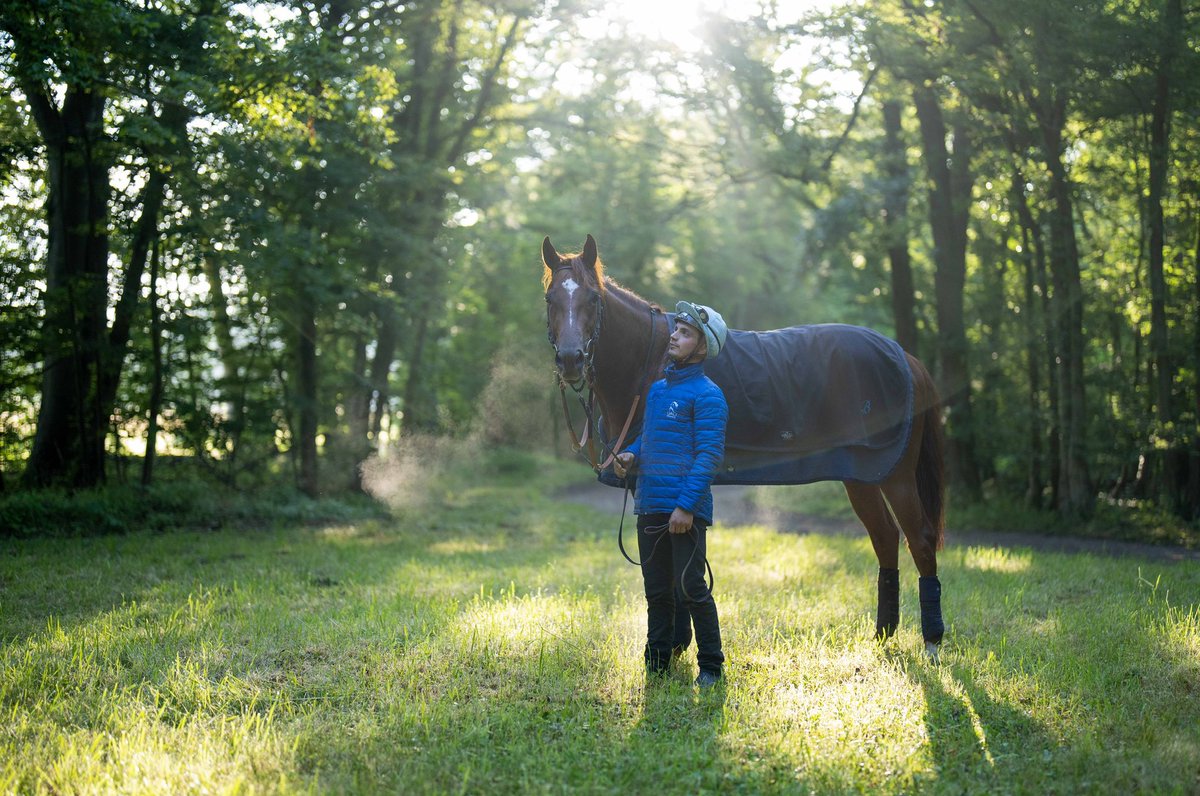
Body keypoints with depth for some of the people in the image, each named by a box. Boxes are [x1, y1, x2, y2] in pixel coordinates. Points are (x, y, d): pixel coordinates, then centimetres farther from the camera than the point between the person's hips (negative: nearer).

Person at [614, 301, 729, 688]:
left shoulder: (706, 394, -8)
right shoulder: (657, 388, 16)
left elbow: (709, 454, -15)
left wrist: (686, 505, -22)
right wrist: (630, 456, 4)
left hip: (685, 509, -8)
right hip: (649, 506, 8)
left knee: (691, 588, -5)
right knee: (656, 590, 13)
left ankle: (711, 667, 5)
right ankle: (656, 663, 21)